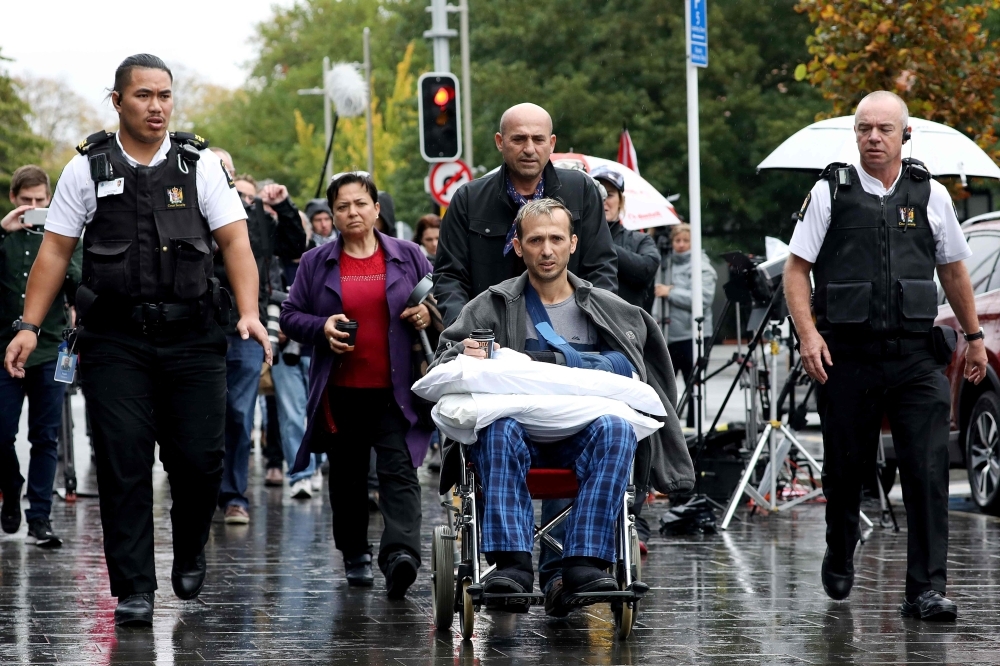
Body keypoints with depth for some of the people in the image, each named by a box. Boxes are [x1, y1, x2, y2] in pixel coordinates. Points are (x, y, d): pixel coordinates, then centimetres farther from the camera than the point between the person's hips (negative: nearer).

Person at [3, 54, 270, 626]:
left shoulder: (200, 165, 6)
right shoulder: (88, 169, 6)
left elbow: (235, 241, 1)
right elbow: (55, 251, 7)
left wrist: (250, 313, -14)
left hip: (192, 340, 0)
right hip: (115, 341, 0)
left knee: (200, 459, -3)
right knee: (124, 465, -4)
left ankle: (190, 553, 26)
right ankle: (134, 590, 0)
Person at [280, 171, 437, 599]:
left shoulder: (408, 257, 7)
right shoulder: (316, 263, 8)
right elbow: (290, 316, 8)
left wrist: (427, 315, -8)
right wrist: (323, 328, -10)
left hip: (394, 390, -2)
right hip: (341, 391, 2)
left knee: (399, 470, -16)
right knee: (347, 476, 11)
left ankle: (400, 552, -30)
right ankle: (355, 555, 26)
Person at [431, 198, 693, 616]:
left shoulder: (605, 311, 20)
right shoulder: (493, 306, 17)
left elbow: (630, 371, 19)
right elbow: (442, 360, 13)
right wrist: (464, 356, -11)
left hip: (581, 433, 1)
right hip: (520, 431, -1)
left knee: (616, 430, -34)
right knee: (500, 429, -37)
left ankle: (584, 563, -41)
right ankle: (511, 563, -45)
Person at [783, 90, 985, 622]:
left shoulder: (930, 195, 9)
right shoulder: (831, 192, 2)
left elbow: (953, 270, 21)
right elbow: (796, 269, 2)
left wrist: (974, 335, 23)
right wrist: (808, 333, -11)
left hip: (915, 358, 1)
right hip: (847, 356, -1)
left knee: (928, 472, -10)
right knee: (846, 468, 10)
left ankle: (926, 589, -10)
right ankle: (839, 558, 37)